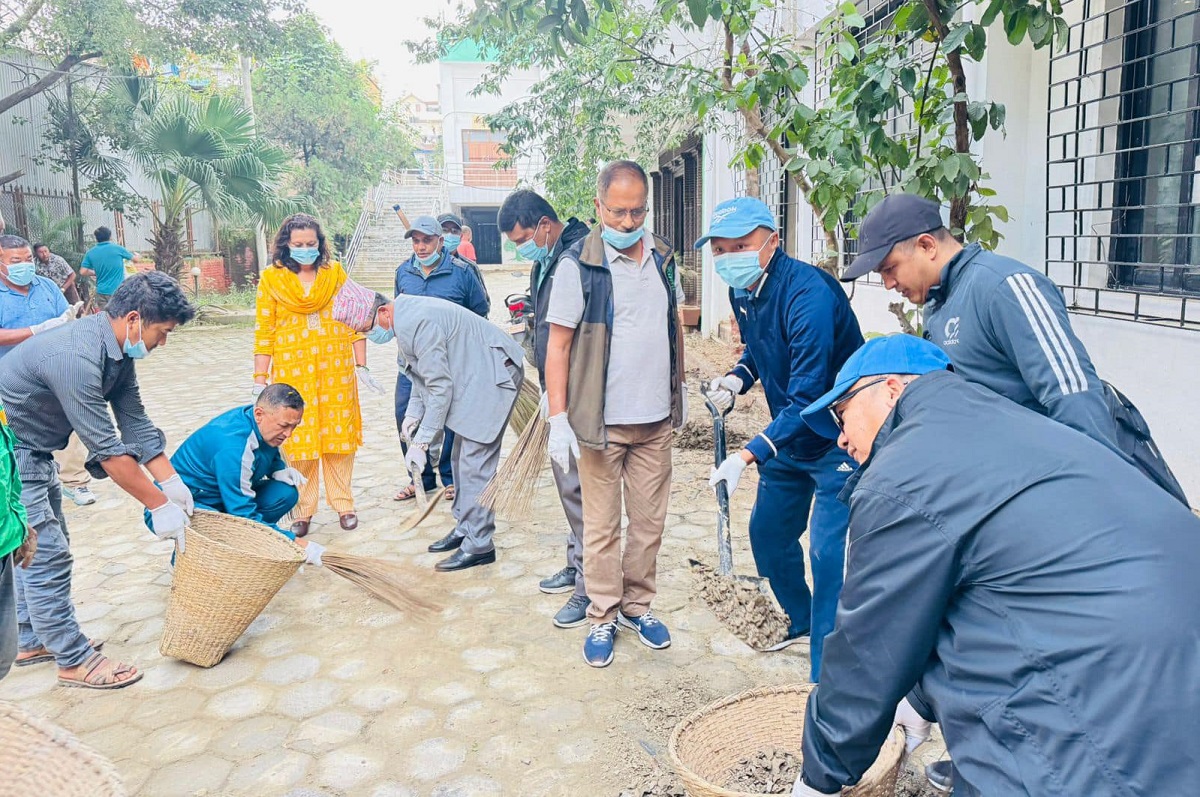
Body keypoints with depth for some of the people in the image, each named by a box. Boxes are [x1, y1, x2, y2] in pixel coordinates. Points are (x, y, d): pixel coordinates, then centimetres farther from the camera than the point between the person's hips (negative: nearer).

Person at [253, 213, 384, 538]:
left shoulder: (335, 272, 6)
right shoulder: (271, 278, 2)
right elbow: (264, 333, 2)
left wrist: (361, 366, 3)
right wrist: (260, 380, -1)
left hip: (336, 370, 1)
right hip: (292, 371, -1)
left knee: (339, 436, 5)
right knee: (298, 439, 2)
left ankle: (344, 505, 19)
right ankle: (302, 511, 15)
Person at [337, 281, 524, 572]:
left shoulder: (416, 324, -26)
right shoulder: (403, 316, 6)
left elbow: (441, 387, -24)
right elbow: (426, 373, 19)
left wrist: (421, 443, -19)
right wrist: (414, 412, 8)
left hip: (494, 375, -11)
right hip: (473, 378, 11)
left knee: (475, 463, -10)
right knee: (461, 458, 16)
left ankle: (479, 545, -3)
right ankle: (464, 528, 26)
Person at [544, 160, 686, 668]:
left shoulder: (662, 257, 7)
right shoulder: (578, 264, -10)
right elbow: (558, 345, -10)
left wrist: (681, 388, 20)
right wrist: (558, 419, -13)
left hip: (656, 418, 5)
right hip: (600, 420, -5)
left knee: (650, 520, 13)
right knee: (601, 526, 6)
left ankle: (636, 605, 30)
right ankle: (602, 617, 22)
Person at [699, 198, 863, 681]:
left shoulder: (808, 293, -30)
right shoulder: (741, 291, -2)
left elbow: (807, 398, -33)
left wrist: (748, 456, -39)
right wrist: (737, 378, -5)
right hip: (789, 432, 9)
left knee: (828, 552, -12)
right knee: (767, 532, 16)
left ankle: (828, 673, 1)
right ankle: (802, 621, 40)